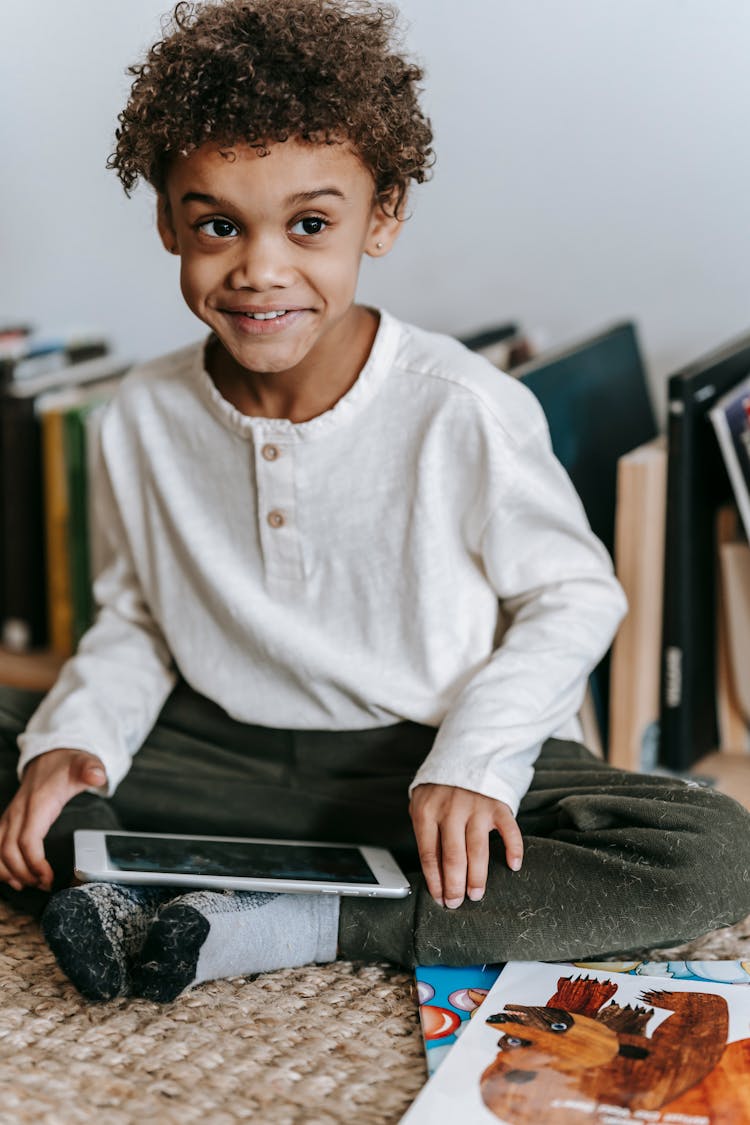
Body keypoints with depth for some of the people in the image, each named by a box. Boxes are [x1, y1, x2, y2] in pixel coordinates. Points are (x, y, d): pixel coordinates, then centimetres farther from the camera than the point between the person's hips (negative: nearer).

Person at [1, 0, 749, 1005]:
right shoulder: (146, 416, -3)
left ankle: (294, 929, -27)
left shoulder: (465, 410, -16)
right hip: (220, 754, 2)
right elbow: (137, 618, 9)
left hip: (425, 764, -2)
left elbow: (573, 596, -7)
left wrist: (473, 765, -20)